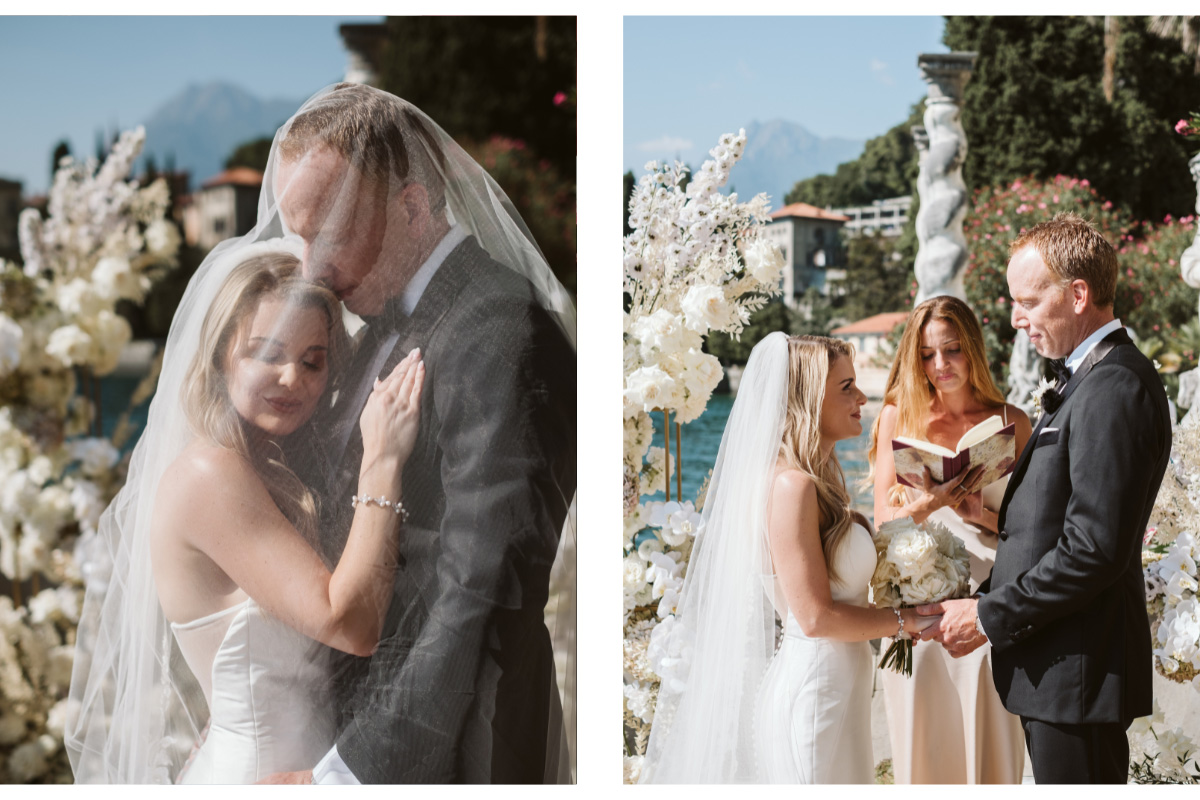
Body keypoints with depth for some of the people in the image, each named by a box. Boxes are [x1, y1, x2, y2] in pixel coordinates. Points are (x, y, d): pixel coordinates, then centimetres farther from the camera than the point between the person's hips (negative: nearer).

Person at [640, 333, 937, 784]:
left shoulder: (819, 480, 10)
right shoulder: (791, 485, -18)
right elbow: (816, 617, -19)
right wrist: (907, 619, -7)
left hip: (837, 692, 9)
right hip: (812, 692, -9)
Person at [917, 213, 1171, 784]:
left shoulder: (1113, 388, -18)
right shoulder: (1087, 379, 15)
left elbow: (1095, 548, -23)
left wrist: (989, 617, -16)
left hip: (1078, 670, -10)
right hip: (1061, 666, 10)